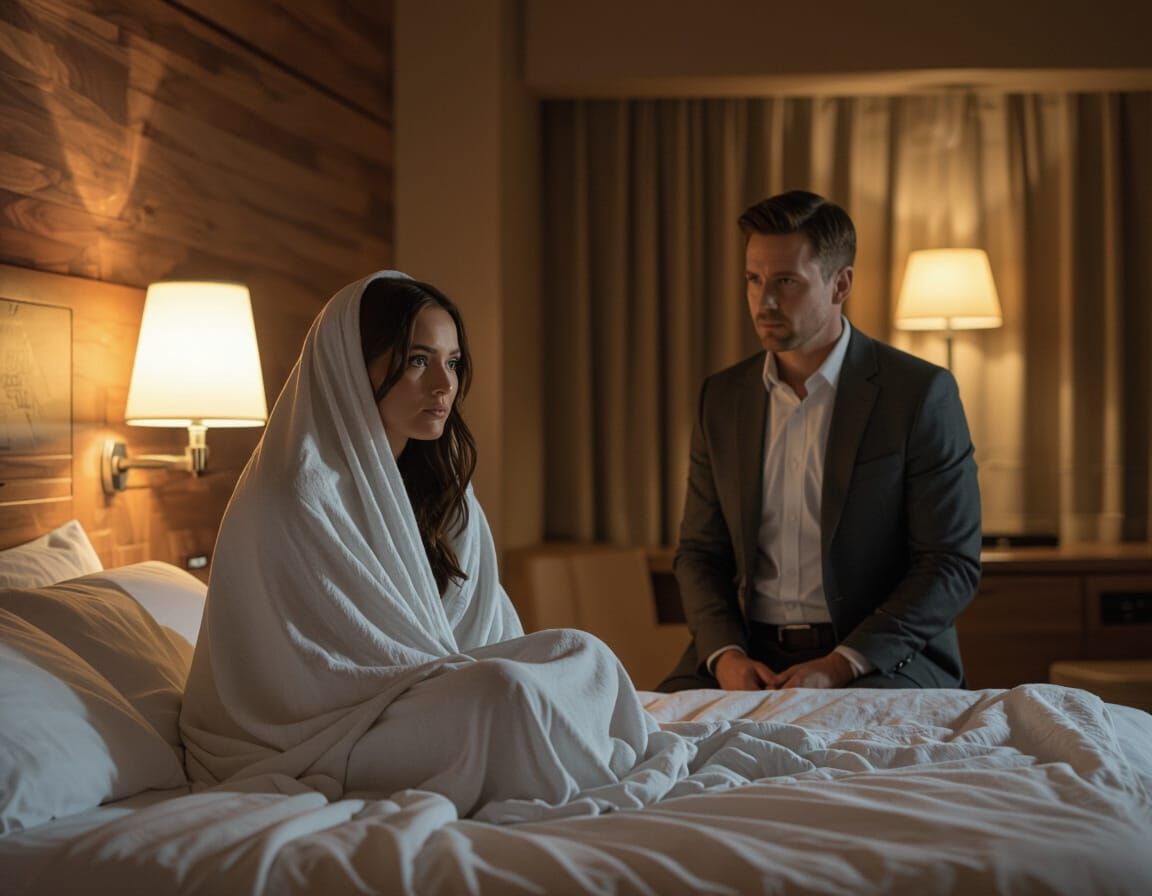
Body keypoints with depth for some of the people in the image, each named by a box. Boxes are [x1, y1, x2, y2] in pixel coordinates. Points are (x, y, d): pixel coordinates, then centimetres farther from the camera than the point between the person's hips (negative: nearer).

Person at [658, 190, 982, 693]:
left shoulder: (921, 393, -5)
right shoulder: (723, 398, 9)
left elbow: (952, 564, -6)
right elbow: (699, 553, 13)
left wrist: (840, 665, -17)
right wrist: (725, 654, -7)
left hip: (882, 657, -3)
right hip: (748, 654, 4)